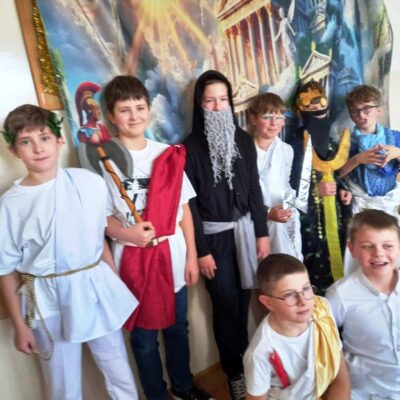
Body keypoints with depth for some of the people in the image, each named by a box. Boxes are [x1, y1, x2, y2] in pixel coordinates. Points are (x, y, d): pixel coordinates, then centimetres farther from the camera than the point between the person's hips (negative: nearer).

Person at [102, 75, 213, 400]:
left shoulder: (168, 154, 2)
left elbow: (183, 208, 3)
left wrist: (192, 256, 3)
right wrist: (126, 233, -27)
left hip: (173, 254, 3)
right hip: (134, 258, -3)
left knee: (177, 326, 20)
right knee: (144, 334, 13)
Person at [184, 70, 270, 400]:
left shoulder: (243, 140, 4)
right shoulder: (191, 147, -8)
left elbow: (254, 189, 7)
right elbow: (190, 203, -9)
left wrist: (262, 233, 5)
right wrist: (200, 250, -9)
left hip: (244, 230, 4)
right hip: (214, 235, -3)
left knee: (243, 298, 13)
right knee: (226, 303, 5)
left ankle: (245, 360, 36)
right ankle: (234, 372, 25)